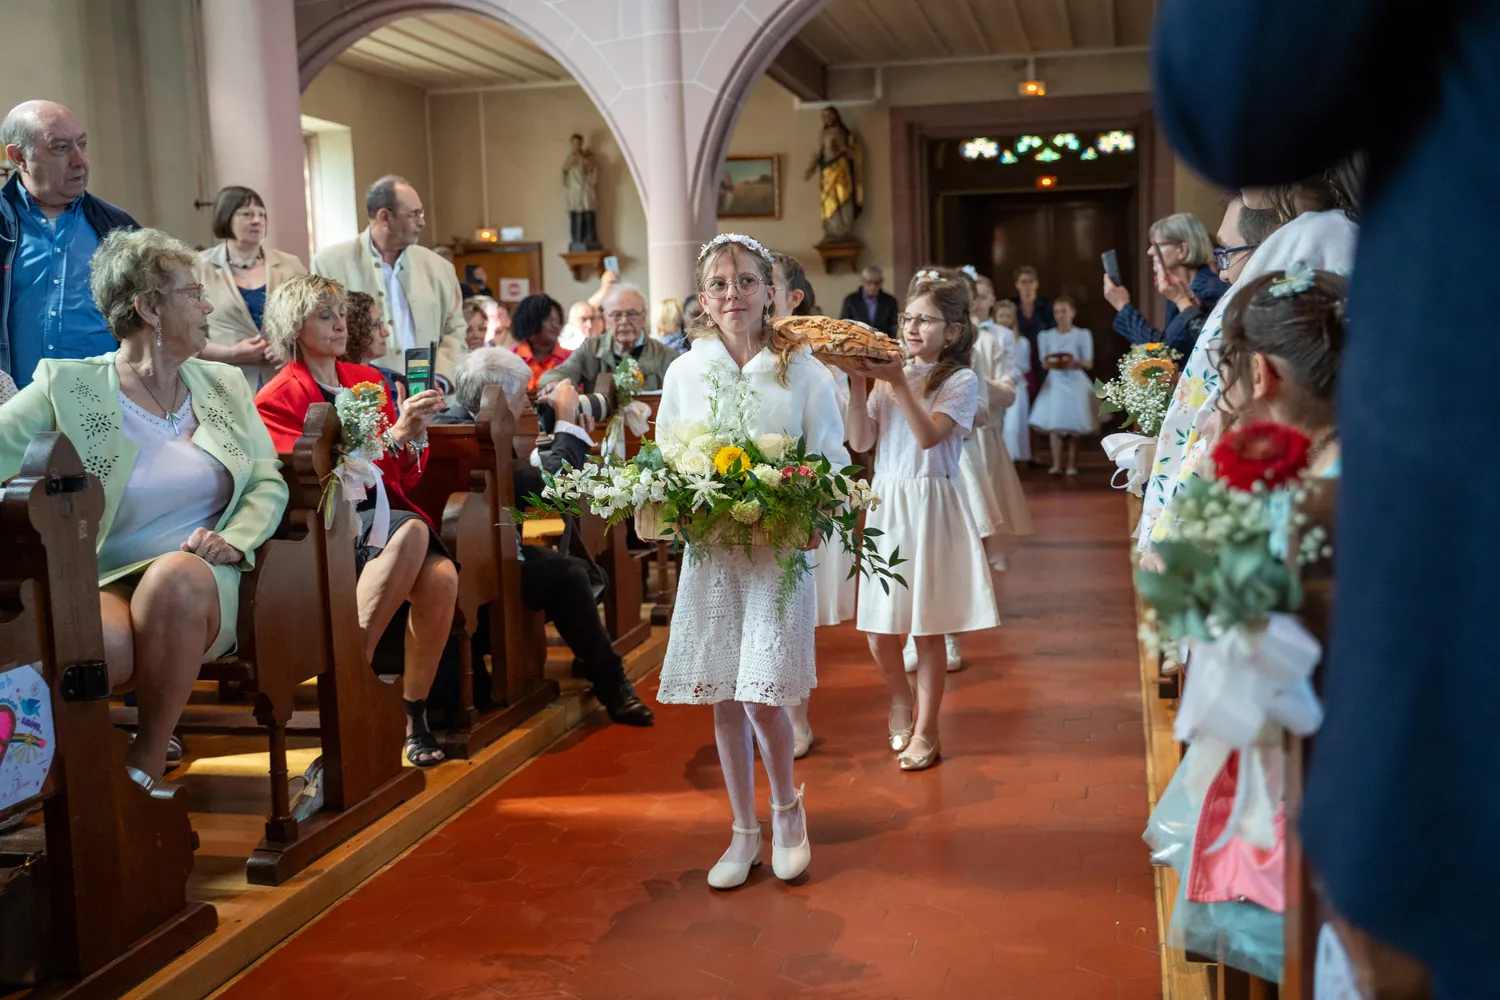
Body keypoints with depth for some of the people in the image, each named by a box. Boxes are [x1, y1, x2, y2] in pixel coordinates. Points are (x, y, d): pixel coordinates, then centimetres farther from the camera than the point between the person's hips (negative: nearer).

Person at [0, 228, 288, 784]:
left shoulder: (224, 384, 16)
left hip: (200, 584, 3)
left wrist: (234, 540, -6)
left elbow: (268, 483, 13)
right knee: (102, 643, -37)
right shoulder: (65, 387, 3)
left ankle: (147, 765, -21)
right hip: (103, 588, -2)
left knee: (177, 574, -34)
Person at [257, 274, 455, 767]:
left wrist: (416, 432, -2)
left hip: (381, 513, 5)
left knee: (442, 577, -28)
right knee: (412, 532, -35)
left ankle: (413, 714, -17)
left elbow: (404, 477, 19)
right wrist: (394, 434, -17)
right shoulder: (278, 398, 3)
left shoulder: (367, 379, 20)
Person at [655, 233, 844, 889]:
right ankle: (745, 832, 25)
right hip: (710, 550, 3)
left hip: (780, 551, -3)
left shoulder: (801, 368, 0)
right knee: (722, 698, 7)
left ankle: (788, 810, 20)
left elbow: (832, 461, 2)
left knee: (762, 696, -10)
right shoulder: (685, 371, 6)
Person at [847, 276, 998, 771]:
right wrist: (858, 387, -9)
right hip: (886, 504, 4)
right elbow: (860, 441, 0)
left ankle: (925, 730, 19)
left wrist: (898, 383, -22)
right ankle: (901, 697, 35)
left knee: (928, 627, 3)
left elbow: (929, 435, -19)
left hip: (931, 506, -4)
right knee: (879, 630, 4)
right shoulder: (889, 374, 7)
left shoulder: (959, 380, -4)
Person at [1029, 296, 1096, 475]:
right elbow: (1043, 361, 9)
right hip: (1055, 383, 1)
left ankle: (1072, 464, 10)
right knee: (1053, 425, -8)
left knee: (1073, 427, 2)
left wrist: (1075, 362, -20)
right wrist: (1048, 363, -14)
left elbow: (1089, 363, 0)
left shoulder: (1082, 335, 1)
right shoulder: (1046, 336, 8)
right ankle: (1056, 464, -7)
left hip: (1075, 382, -1)